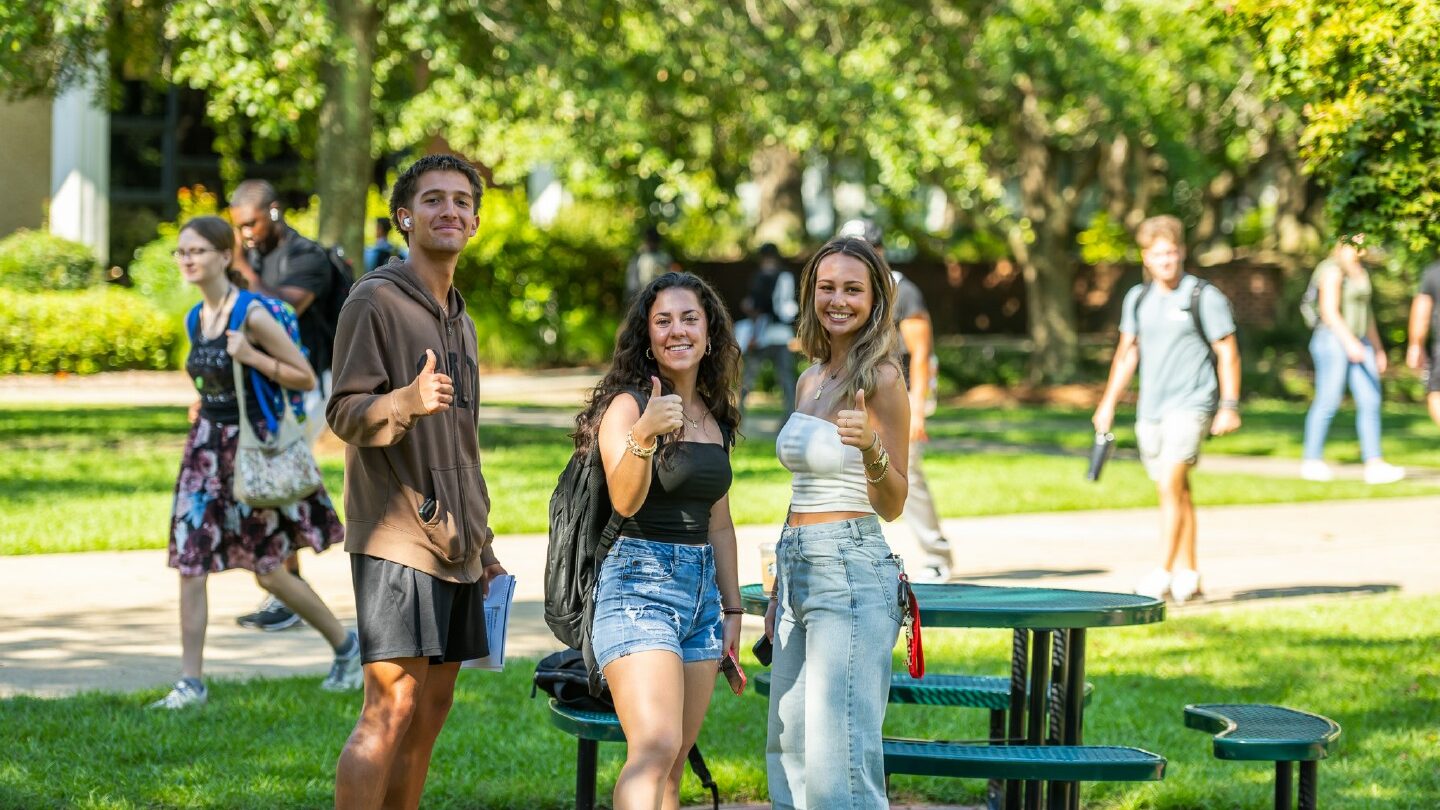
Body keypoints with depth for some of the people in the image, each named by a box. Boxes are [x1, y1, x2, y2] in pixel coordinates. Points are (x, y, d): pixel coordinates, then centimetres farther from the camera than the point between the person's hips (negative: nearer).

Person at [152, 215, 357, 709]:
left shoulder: (251, 314, -16)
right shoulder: (199, 316, 6)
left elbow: (305, 378, -14)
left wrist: (251, 357, -23)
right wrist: (204, 405, 9)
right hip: (207, 446, 7)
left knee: (269, 572, 3)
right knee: (189, 563, -3)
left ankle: (346, 646, 24)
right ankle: (190, 682, 1)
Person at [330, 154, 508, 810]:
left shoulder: (460, 321, 21)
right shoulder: (375, 301, -5)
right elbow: (345, 414, -13)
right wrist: (405, 402, -33)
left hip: (452, 542, 8)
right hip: (395, 538, -8)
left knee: (432, 709, 7)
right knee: (391, 708, -14)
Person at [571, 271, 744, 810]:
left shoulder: (716, 419, 15)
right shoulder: (627, 405, -6)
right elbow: (625, 501, -20)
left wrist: (732, 608, 21)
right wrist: (644, 435, -36)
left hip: (701, 590, 7)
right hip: (639, 585, -7)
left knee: (674, 766, 4)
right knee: (655, 747, -22)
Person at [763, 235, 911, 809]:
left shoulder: (882, 379, -8)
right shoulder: (812, 379, 15)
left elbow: (892, 505, -11)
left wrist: (871, 447, -30)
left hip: (851, 572, -9)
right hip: (799, 568, 9)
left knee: (839, 755, -11)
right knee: (789, 750, 10)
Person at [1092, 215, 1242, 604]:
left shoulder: (1205, 298, -4)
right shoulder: (1137, 299, 12)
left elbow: (1227, 353, -3)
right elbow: (1127, 352, 20)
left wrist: (1230, 406, -9)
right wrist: (1108, 403, 17)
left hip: (1191, 404, -6)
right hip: (1150, 410, 6)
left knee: (1170, 485, -16)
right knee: (1176, 492, 10)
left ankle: (1164, 574, -16)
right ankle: (1188, 575, 17)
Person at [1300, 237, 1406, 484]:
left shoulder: (1359, 270, 16)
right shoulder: (1333, 270, -13)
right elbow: (1329, 311, -21)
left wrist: (1378, 348, 19)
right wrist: (1350, 342, -29)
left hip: (1358, 344, 9)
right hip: (1333, 341, -9)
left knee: (1370, 402, -1)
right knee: (1328, 403, -4)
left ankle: (1374, 465, -5)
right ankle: (1311, 461, 9)